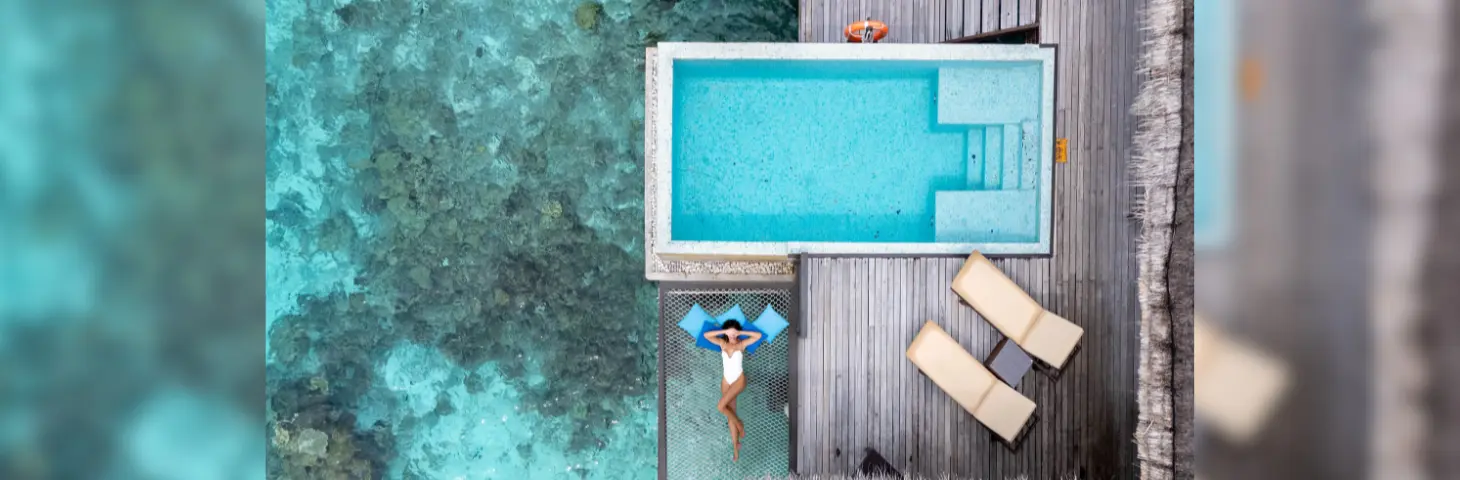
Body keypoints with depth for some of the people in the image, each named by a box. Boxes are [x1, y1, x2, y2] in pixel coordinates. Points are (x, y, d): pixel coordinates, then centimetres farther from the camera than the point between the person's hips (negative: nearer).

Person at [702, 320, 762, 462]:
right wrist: (723, 332, -11)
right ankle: (736, 447, 11)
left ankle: (739, 423, 4)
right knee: (730, 414, 4)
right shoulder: (722, 343, 3)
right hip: (726, 380, 4)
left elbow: (758, 336, -14)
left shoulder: (742, 344, -4)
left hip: (738, 380, -4)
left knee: (720, 406, -21)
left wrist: (741, 332, -11)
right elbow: (706, 335, -7)